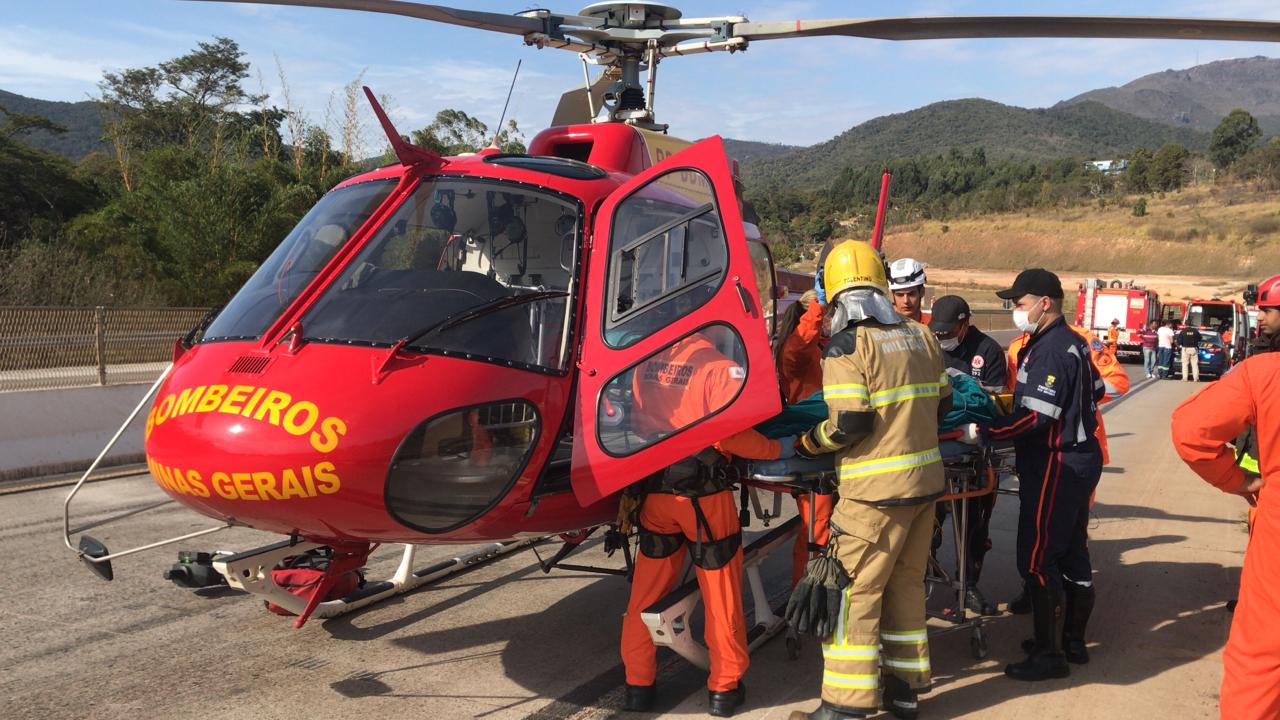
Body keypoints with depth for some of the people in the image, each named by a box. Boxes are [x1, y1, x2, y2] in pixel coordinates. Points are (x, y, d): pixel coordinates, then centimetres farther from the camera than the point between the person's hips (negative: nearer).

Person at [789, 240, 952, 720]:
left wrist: (808, 442, -2)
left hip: (876, 491, -7)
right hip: (925, 480, 7)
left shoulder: (847, 345, -13)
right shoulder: (921, 337, 7)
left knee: (855, 593, 1)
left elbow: (850, 424, -18)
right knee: (907, 583, 18)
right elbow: (941, 404, 14)